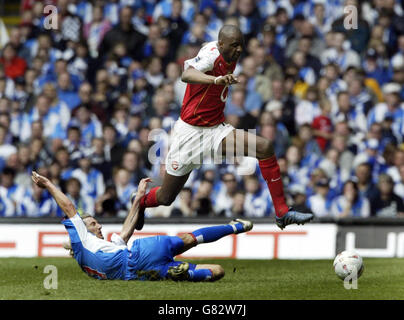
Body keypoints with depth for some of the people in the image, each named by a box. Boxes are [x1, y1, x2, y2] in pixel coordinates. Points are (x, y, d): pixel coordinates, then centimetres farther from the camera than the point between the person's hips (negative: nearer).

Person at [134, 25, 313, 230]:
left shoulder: (230, 59, 2)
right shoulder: (212, 54, -20)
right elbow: (186, 75, -44)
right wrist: (217, 79, -60)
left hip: (216, 129, 6)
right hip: (190, 132, -6)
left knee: (265, 148, -17)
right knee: (166, 197, 4)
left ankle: (282, 213, -15)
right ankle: (140, 203, 41)